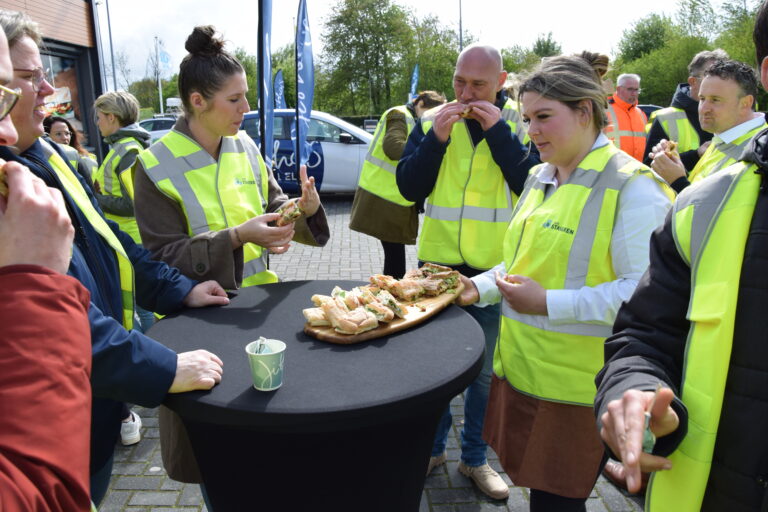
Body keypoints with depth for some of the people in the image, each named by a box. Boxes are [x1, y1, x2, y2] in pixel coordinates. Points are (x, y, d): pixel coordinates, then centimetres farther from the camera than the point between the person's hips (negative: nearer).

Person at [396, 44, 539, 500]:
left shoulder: (521, 124, -1)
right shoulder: (432, 121, 3)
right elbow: (409, 188, -2)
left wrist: (499, 133, -17)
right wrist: (436, 138, -14)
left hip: (495, 270, -1)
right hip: (438, 265, 2)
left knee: (486, 372, 12)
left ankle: (475, 458, 33)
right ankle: (433, 447, 36)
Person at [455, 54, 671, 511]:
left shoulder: (632, 186, -14)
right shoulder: (540, 177, 11)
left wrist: (549, 303, -26)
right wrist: (479, 288, 4)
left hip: (577, 387, -7)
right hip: (521, 368, 7)